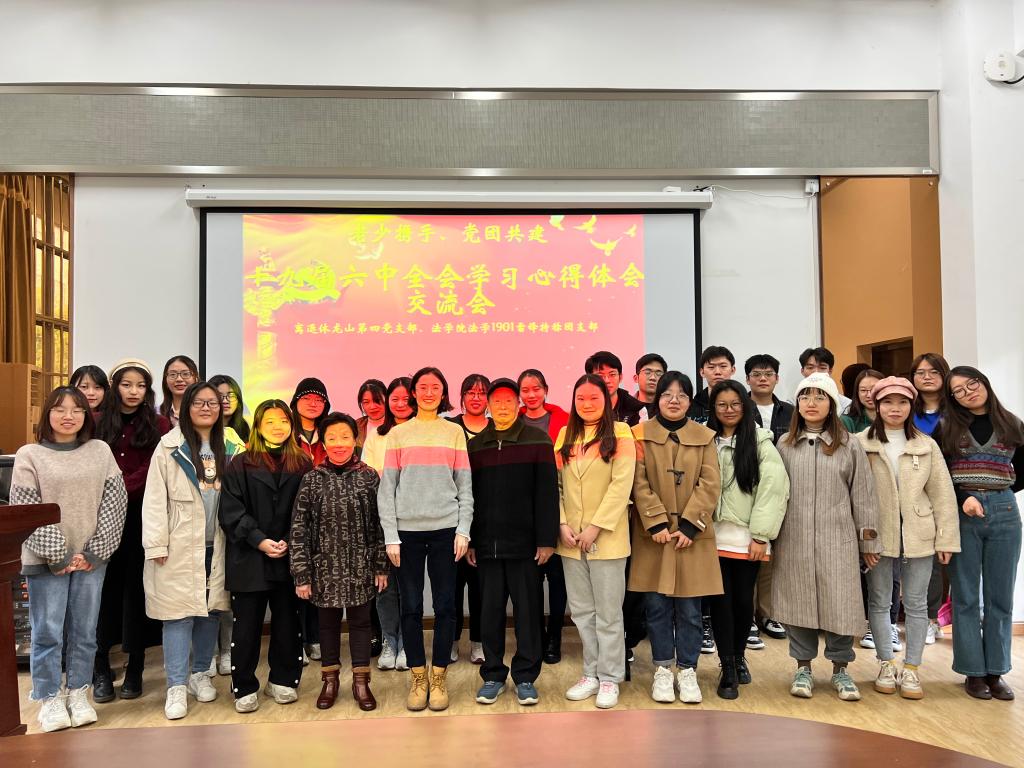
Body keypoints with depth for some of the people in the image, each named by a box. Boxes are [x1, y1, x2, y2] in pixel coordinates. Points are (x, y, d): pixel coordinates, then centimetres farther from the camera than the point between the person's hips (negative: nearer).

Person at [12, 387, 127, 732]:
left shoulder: (100, 451, 4)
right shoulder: (29, 455, -2)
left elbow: (115, 502, 0)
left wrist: (93, 550, -6)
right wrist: (57, 555, -10)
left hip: (91, 558, 2)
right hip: (46, 560, -2)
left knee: (85, 632, 10)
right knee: (47, 633, 4)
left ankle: (78, 694, 24)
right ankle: (50, 700, 19)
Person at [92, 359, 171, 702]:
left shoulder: (159, 425, 3)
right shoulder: (100, 424, 8)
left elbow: (152, 471, -6)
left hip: (141, 516, -1)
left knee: (137, 587, 4)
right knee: (105, 587, 2)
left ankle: (135, 669, 14)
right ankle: (101, 668, 13)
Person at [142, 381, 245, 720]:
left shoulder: (230, 447, 8)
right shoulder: (170, 447, -3)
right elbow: (154, 499, -6)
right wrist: (156, 544, -11)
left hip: (217, 545, 4)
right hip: (180, 546, -4)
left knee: (211, 609, 11)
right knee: (179, 612, -2)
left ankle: (200, 673, 27)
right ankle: (177, 686, 8)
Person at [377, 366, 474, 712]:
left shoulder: (454, 432, 8)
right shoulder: (398, 434, 7)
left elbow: (465, 487, 5)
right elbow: (386, 489, 3)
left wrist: (463, 530, -4)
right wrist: (391, 536, -4)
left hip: (445, 529, 0)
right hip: (407, 530, 0)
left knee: (445, 606, 4)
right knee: (411, 606, 4)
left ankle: (438, 678, 17)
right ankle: (418, 679, 18)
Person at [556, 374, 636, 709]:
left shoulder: (619, 432, -4)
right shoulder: (565, 435, 10)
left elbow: (622, 483, -11)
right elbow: (556, 483, 7)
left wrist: (596, 526, -15)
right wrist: (562, 523, -6)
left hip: (606, 536, -4)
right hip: (570, 537, 4)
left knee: (608, 611, 4)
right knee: (581, 610, 12)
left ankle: (609, 678, 17)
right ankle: (591, 673, 24)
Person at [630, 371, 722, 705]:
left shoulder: (705, 437, 6)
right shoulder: (641, 434, 2)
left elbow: (710, 485, -1)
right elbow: (639, 484, -5)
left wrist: (689, 525, -11)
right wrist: (656, 523, -13)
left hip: (692, 534, 1)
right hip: (653, 534, -1)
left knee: (689, 608, 5)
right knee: (656, 605, 5)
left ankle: (687, 670, 19)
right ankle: (662, 669, 19)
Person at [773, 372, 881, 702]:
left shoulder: (849, 445, 3)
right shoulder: (785, 445, 6)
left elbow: (863, 495, 4)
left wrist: (868, 540, 3)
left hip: (838, 539, -1)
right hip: (794, 540, 1)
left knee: (839, 604, 2)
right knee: (798, 603, 7)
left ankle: (840, 669, 21)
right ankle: (803, 667, 22)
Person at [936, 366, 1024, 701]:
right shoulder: (946, 427, 3)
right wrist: (963, 498, -15)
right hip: (961, 514, -2)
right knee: (966, 597, 2)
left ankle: (995, 671, 16)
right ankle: (974, 671, 11)